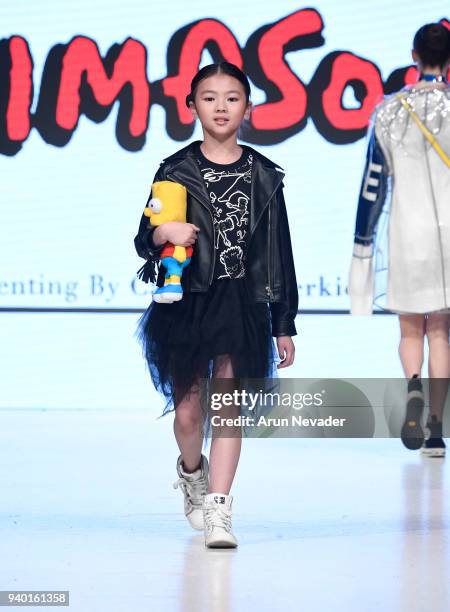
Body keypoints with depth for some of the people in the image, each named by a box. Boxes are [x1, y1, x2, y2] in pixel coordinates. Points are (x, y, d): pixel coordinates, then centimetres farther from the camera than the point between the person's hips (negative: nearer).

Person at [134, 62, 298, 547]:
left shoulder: (263, 176, 5)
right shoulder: (175, 171, 3)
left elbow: (279, 254, 7)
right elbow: (144, 240, 5)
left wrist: (284, 326, 6)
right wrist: (164, 233, -20)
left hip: (243, 304, 0)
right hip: (185, 302, 0)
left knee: (229, 402, -8)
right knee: (188, 410, 6)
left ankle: (218, 511, -7)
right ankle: (191, 470, 39)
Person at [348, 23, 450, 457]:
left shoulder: (389, 112, 0)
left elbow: (373, 185, 2)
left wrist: (362, 245, 9)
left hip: (406, 236, 0)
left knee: (410, 330, 13)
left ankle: (414, 386, -18)